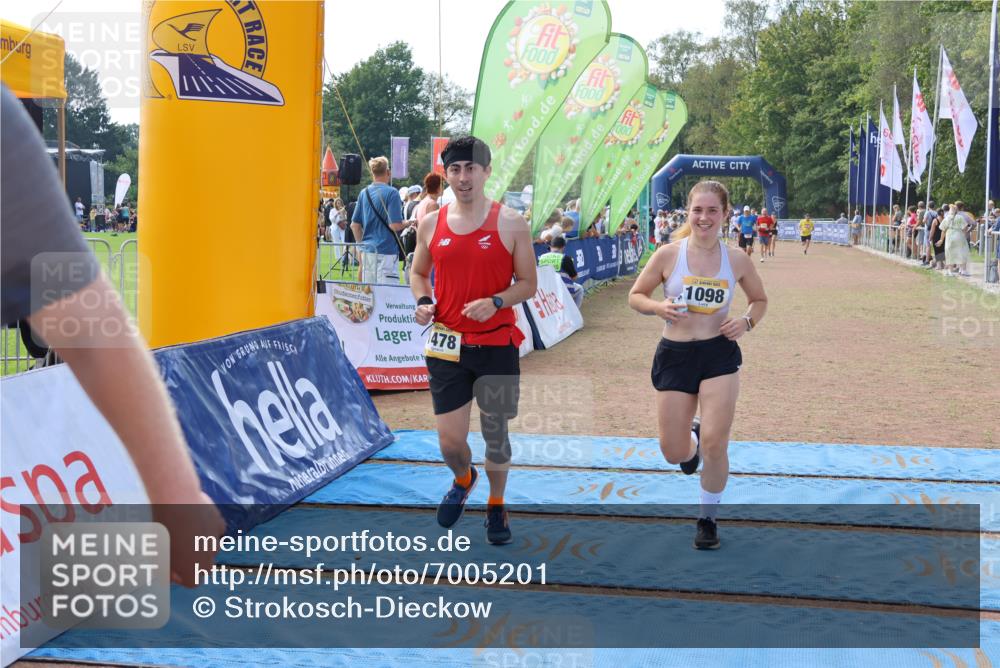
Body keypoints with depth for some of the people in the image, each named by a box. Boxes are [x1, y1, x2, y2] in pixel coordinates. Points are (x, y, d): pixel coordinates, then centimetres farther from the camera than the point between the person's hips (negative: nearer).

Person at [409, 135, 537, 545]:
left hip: (497, 345, -2)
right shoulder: (431, 224, 4)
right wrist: (422, 301, -4)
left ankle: (496, 505, 32)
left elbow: (528, 283, -1)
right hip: (447, 345, 2)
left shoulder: (511, 224, -4)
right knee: (450, 441, 1)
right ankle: (463, 480, 37)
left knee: (495, 433, 7)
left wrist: (495, 302, -19)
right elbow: (418, 272, 17)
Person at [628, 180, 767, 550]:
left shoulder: (737, 260, -1)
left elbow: (760, 300, 14)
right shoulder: (668, 254, -7)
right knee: (674, 453, 2)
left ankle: (708, 519, 17)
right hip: (674, 355, 0)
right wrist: (658, 307, -19)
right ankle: (692, 444, 42)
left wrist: (747, 321, -7)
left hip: (720, 355, 0)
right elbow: (635, 296, 2)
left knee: (715, 445, -7)